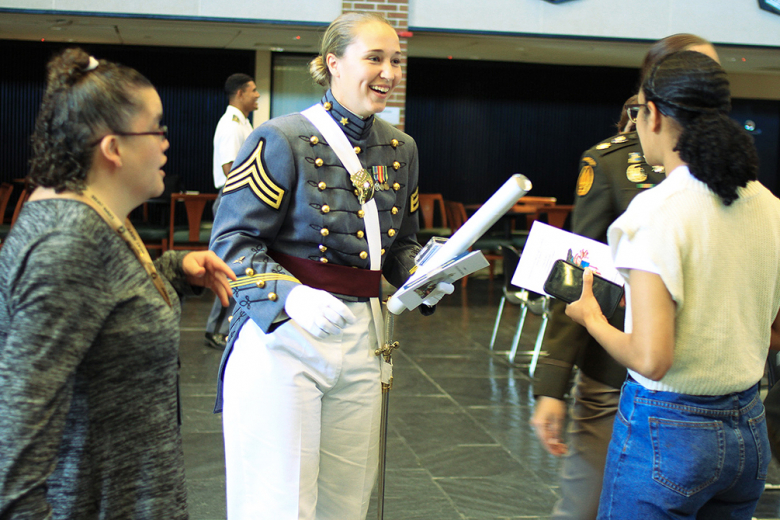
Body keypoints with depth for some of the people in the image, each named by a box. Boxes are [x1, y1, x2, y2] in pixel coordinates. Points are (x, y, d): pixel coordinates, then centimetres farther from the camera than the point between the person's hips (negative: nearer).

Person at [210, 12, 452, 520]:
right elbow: (233, 241, -10)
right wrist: (290, 295, -26)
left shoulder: (400, 149, 11)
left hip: (359, 340, 6)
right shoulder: (282, 140, -9)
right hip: (281, 338, -6)